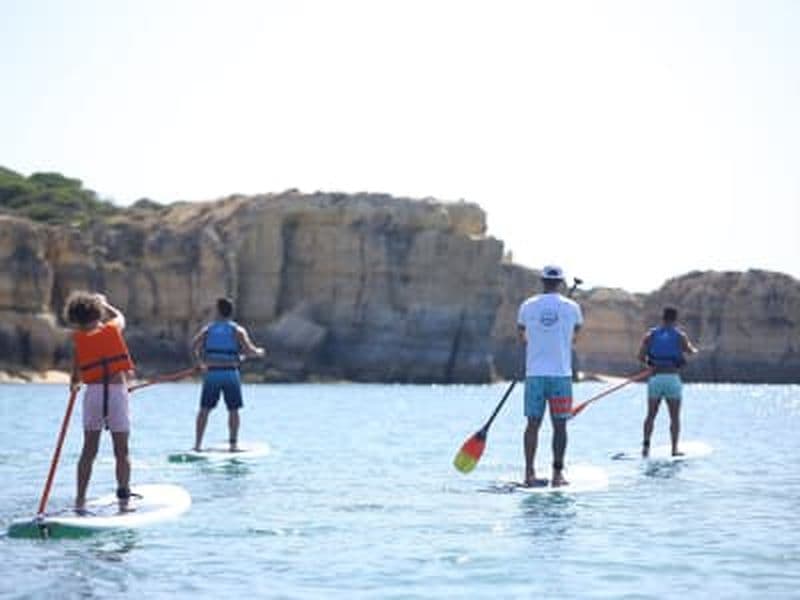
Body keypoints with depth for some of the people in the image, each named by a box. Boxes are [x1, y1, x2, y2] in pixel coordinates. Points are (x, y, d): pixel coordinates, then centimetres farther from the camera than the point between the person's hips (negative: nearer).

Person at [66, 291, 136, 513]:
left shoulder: (79, 339, 5)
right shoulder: (113, 328, 4)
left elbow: (76, 378, 9)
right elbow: (119, 316, 30)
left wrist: (74, 384, 31)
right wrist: (103, 303, 46)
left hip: (93, 392, 1)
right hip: (117, 390, -1)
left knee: (89, 450, 8)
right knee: (121, 451, 6)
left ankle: (80, 500, 5)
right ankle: (124, 499, 4)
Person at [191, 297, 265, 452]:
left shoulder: (208, 329, 7)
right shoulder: (238, 330, 1)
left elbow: (193, 346, -3)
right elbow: (249, 350, -10)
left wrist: (201, 362, 12)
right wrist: (259, 352, 11)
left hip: (211, 374, 1)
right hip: (230, 373, -1)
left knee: (204, 409, 7)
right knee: (233, 410, 8)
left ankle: (198, 444, 3)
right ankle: (233, 443, 4)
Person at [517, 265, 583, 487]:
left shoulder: (527, 306, 3)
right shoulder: (572, 307, 1)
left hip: (534, 373, 1)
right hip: (561, 374, -1)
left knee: (533, 423, 4)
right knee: (559, 425, 3)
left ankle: (529, 473, -1)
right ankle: (557, 474, 3)